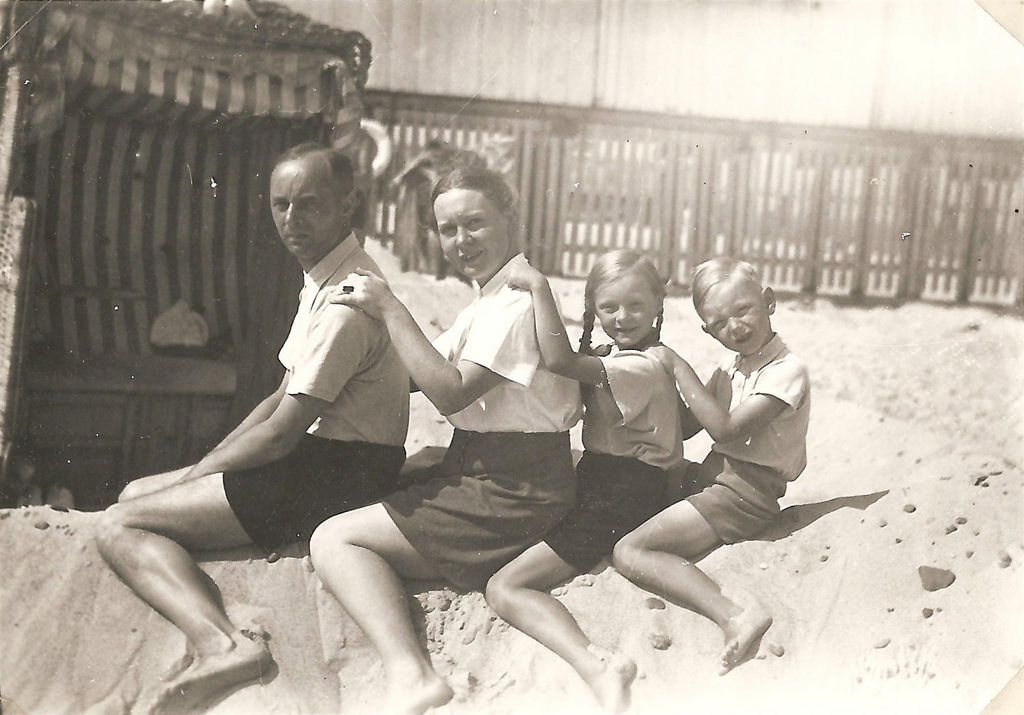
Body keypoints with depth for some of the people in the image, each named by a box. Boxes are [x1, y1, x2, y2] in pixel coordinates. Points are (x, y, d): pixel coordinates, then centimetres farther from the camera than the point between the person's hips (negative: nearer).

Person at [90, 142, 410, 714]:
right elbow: (283, 401, 17)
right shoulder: (323, 281, 14)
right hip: (316, 460, 11)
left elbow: (279, 435, -18)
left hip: (337, 479, -11)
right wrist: (202, 468, 9)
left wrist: (190, 475, -4)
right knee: (136, 492, 11)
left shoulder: (348, 300, -19)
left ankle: (222, 642, -28)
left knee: (120, 525, -11)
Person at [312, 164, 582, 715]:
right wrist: (372, 312, 4)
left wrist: (390, 308, -16)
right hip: (484, 473, 10)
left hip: (513, 492, -10)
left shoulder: (520, 297, -15)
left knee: (335, 539, -13)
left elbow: (449, 392, -22)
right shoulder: (490, 298, 17)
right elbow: (423, 372, 16)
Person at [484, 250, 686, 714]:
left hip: (616, 500, -11)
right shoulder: (638, 360, 17)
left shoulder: (640, 366, -17)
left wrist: (539, 287, -28)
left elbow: (560, 359, -32)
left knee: (505, 587, -20)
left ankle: (598, 666, -36)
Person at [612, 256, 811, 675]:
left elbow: (726, 428, -23)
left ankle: (734, 614, -30)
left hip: (745, 491, -10)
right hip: (713, 474, 10)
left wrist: (677, 366, -16)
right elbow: (686, 428, 16)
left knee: (629, 552, -21)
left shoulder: (788, 371, -13)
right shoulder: (728, 371, 15)